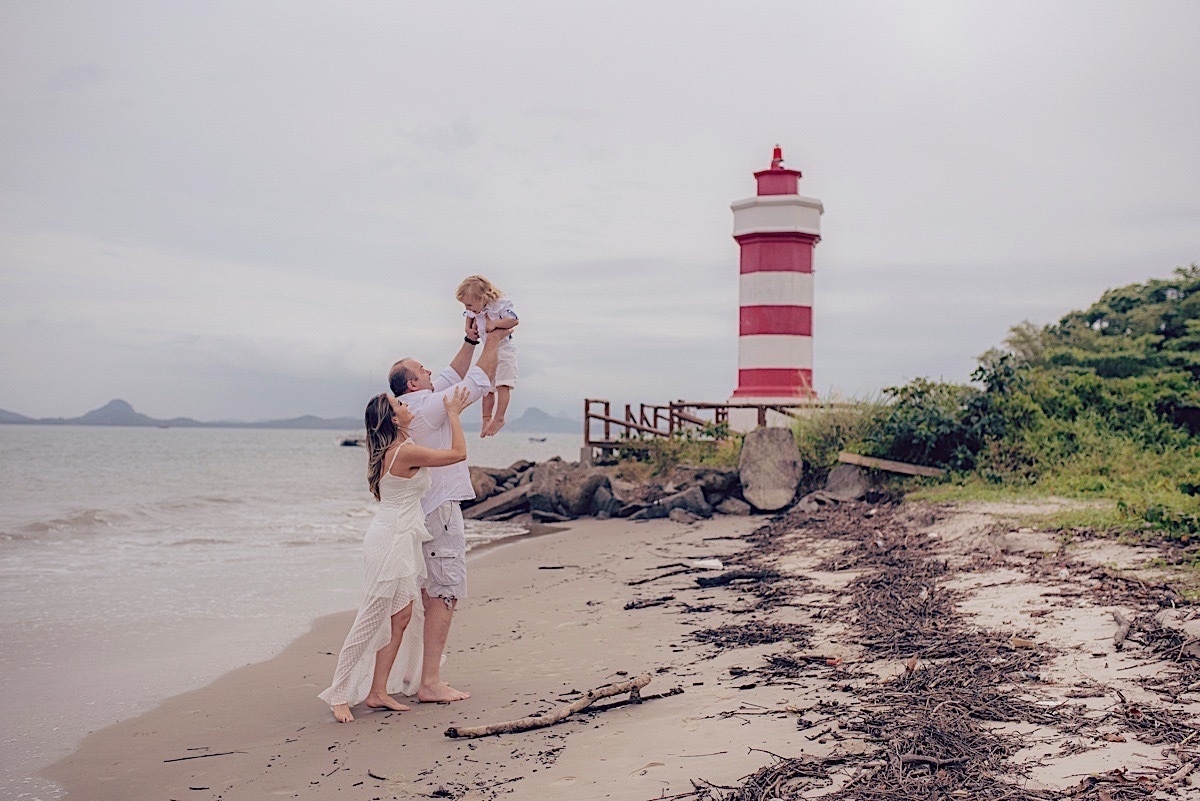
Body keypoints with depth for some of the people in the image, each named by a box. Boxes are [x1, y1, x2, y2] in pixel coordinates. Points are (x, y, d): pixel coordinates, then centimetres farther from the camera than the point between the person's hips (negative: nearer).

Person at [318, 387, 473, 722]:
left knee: (401, 618, 10)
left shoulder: (389, 450, 11)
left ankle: (377, 692, 14)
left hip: (399, 540, 10)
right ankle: (339, 696, 2)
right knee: (372, 619, -5)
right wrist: (453, 413, 1)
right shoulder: (405, 452, -18)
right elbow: (458, 453, -12)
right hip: (391, 540, -10)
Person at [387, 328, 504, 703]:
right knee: (445, 595, -8)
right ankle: (430, 682, -8)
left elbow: (452, 377, 24)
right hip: (440, 509, -10)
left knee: (430, 595, 13)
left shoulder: (408, 407, 12)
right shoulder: (427, 406, -15)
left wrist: (470, 341, 22)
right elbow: (479, 382, -11)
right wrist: (493, 340, 0)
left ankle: (426, 677, 18)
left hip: (418, 512, 10)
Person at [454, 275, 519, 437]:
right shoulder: (474, 310, 1)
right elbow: (470, 317, 23)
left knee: (502, 384, -13)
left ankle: (499, 418, -9)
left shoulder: (500, 305, -19)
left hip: (503, 349, -7)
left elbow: (514, 320, -26)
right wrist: (469, 329, 5)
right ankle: (487, 418, 17)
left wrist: (494, 324, -31)